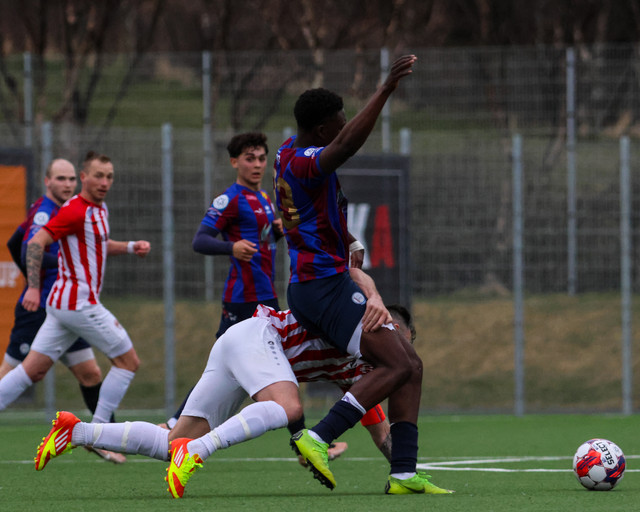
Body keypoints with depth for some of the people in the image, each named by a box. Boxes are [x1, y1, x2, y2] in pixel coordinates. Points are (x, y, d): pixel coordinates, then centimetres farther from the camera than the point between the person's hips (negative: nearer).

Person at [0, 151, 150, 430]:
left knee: (33, 370, 5)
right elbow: (37, 242, -19)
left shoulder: (99, 209, 15)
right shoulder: (76, 210, -14)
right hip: (79, 303, -9)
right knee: (128, 361, 0)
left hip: (62, 303, 9)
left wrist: (131, 247, 17)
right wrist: (33, 287, -25)